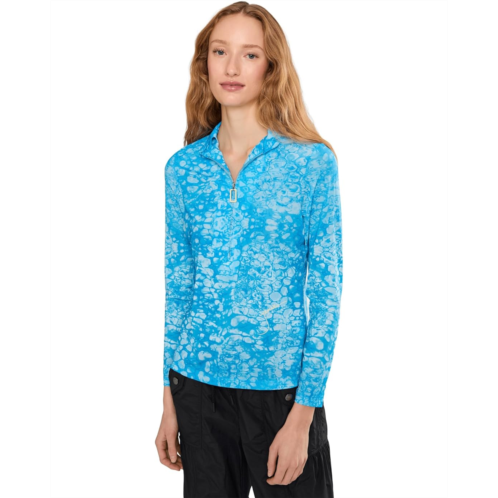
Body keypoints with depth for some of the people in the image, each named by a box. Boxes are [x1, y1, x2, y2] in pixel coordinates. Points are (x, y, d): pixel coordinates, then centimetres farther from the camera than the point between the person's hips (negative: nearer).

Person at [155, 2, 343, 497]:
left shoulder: (313, 162, -7)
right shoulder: (183, 167, 3)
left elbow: (326, 288, -8)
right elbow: (177, 284, 7)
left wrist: (303, 413, -12)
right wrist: (169, 402, 7)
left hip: (282, 385, -3)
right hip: (198, 381, 3)